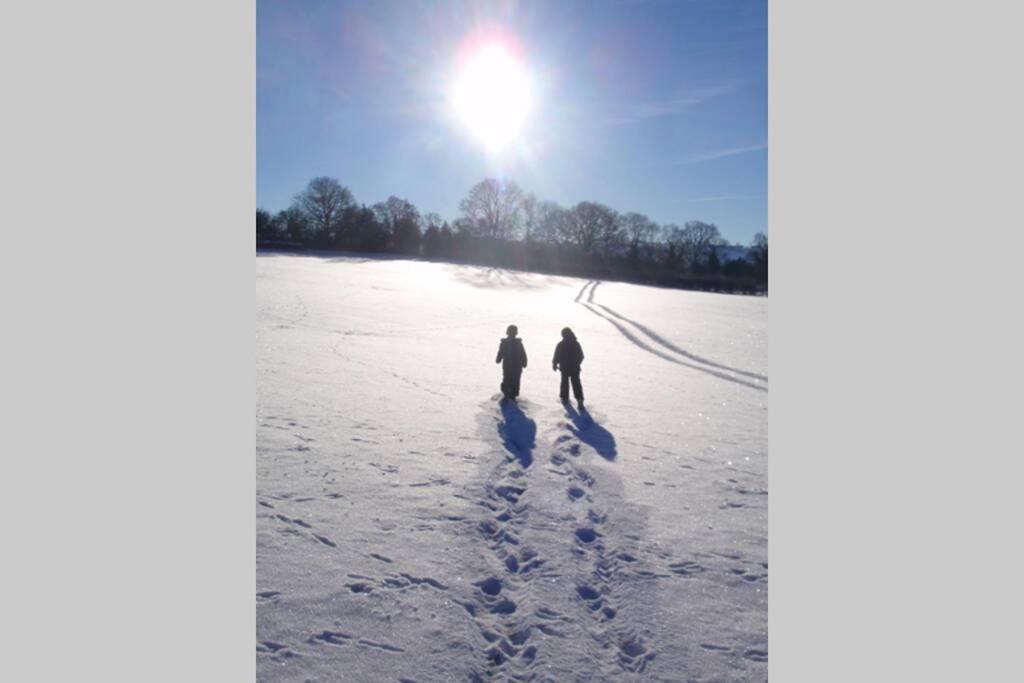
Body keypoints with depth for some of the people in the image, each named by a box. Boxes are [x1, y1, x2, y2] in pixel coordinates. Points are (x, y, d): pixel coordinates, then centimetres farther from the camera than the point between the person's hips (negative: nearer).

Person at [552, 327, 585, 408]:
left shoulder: (561, 344, -12)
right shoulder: (576, 344, -2)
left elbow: (556, 356, -8)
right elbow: (581, 356, 7)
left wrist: (554, 365, 9)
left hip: (564, 368, -1)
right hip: (575, 368, 2)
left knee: (565, 382, 16)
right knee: (576, 383, 3)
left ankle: (564, 398, 26)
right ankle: (579, 399, -9)